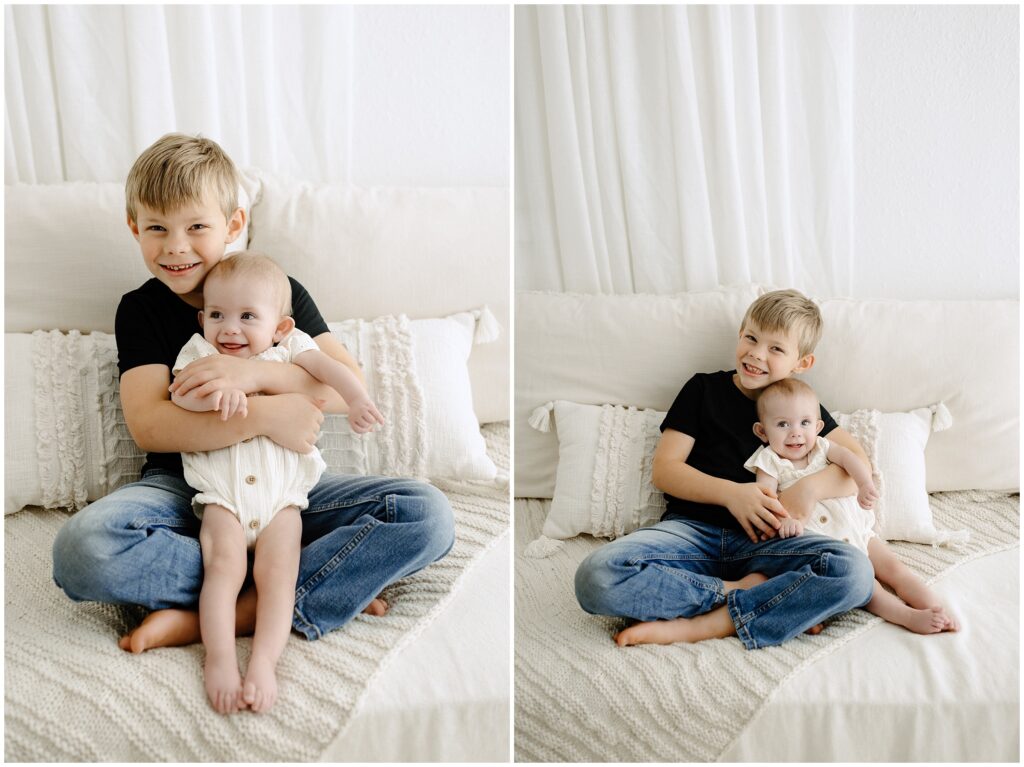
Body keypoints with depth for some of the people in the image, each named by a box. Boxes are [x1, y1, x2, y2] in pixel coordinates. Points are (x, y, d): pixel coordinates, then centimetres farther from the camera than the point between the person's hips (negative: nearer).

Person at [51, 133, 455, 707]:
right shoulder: (142, 310, 4)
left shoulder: (279, 290, 6)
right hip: (184, 486, 0)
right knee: (82, 548, -34)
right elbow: (148, 425, -12)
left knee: (430, 516, -24)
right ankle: (331, 585, -26)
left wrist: (255, 373, -20)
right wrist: (265, 414, -23)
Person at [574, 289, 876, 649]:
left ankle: (700, 625, -27)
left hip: (763, 541, 1)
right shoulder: (704, 389, 11)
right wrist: (731, 493, -11)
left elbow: (860, 464, 7)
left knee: (855, 572, -31)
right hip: (693, 529, -1)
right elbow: (664, 470, 4)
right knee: (596, 577, -31)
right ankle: (746, 593, -18)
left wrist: (809, 488, -12)